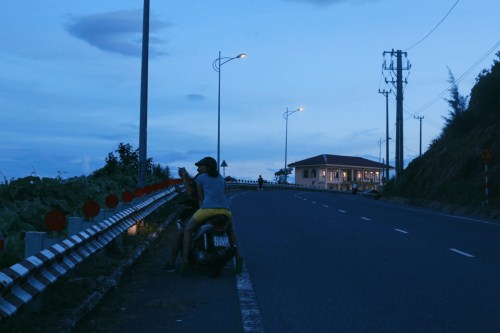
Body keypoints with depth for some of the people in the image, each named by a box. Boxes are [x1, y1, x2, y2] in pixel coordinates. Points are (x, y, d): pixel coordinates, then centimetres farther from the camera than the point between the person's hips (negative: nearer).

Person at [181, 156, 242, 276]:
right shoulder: (220, 178, 29)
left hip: (208, 208, -4)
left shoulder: (199, 178, 16)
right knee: (230, 230, 34)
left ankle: (186, 259, -1)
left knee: (188, 230, 17)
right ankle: (237, 256, 11)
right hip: (225, 209, 4)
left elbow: (200, 198, 15)